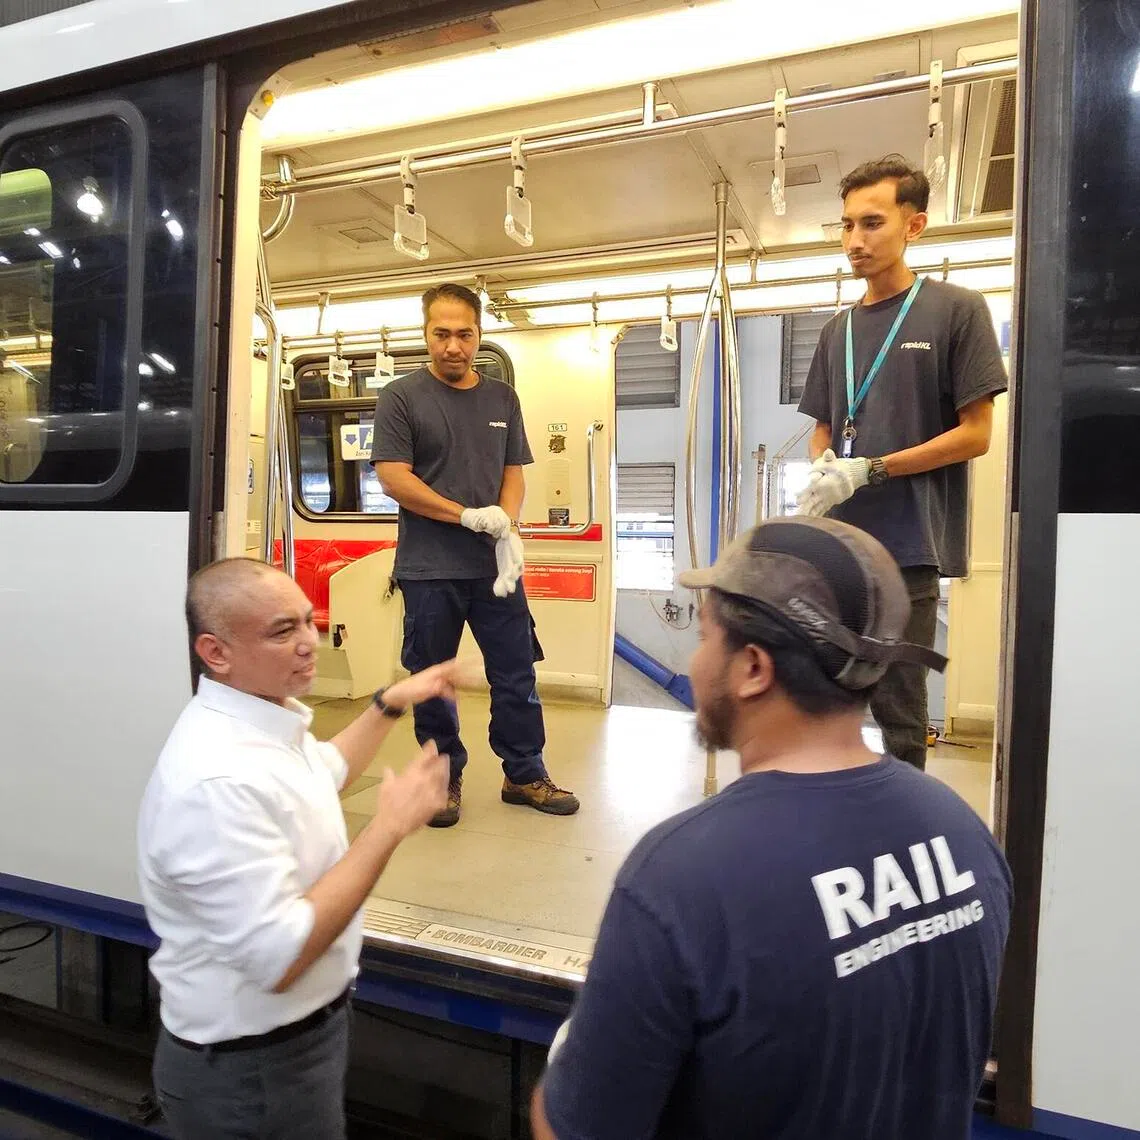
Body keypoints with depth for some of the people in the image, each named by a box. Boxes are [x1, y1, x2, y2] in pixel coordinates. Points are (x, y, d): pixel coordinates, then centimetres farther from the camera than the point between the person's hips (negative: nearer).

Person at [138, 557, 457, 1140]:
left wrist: (390, 704, 13)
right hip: (252, 1070, -9)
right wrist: (389, 826, -30)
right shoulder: (217, 779, -34)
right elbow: (278, 958, -34)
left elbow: (325, 772, 20)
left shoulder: (262, 722, -1)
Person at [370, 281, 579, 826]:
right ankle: (445, 778, 25)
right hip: (429, 570, -3)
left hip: (496, 566, 3)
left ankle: (524, 774, 23)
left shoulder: (502, 398, 11)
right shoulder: (400, 397, -1)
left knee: (516, 673, 8)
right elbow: (393, 477, -9)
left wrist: (508, 528, -9)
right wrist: (470, 516, -14)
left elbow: (514, 473, 10)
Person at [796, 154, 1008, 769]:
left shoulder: (956, 310, 0)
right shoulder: (838, 329, 16)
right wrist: (823, 467, -4)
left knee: (898, 709, 1)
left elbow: (976, 433, -4)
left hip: (908, 546, -5)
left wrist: (869, 471, -13)